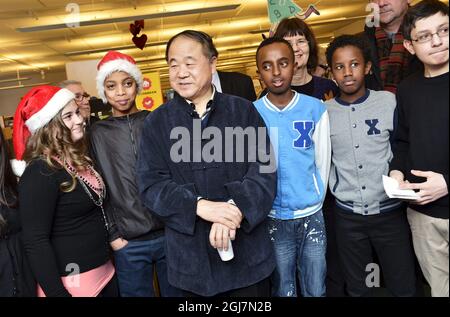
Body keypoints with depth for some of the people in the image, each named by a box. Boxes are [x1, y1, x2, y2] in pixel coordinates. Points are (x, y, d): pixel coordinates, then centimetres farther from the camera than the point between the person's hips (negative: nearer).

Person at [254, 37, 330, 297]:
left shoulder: (316, 108, -4)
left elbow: (323, 162, 3)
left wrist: (315, 204, 6)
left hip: (312, 216, 1)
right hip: (273, 219, -1)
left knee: (316, 290, 16)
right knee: (283, 290, 16)